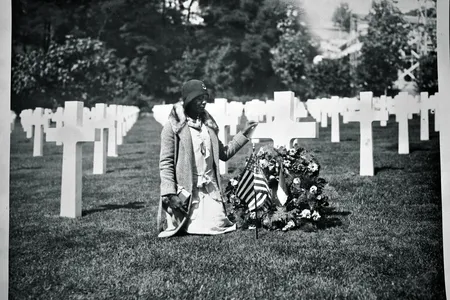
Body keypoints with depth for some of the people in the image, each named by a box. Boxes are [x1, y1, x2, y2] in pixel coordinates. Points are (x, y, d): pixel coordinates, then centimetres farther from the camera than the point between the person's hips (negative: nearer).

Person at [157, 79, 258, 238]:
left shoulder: (208, 124, 14)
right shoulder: (172, 126, -5)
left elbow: (224, 153, 18)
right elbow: (166, 163, -8)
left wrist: (244, 134, 13)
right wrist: (170, 194, -17)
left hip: (210, 189, 5)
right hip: (185, 191, -5)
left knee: (217, 226, -8)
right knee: (193, 229, -7)